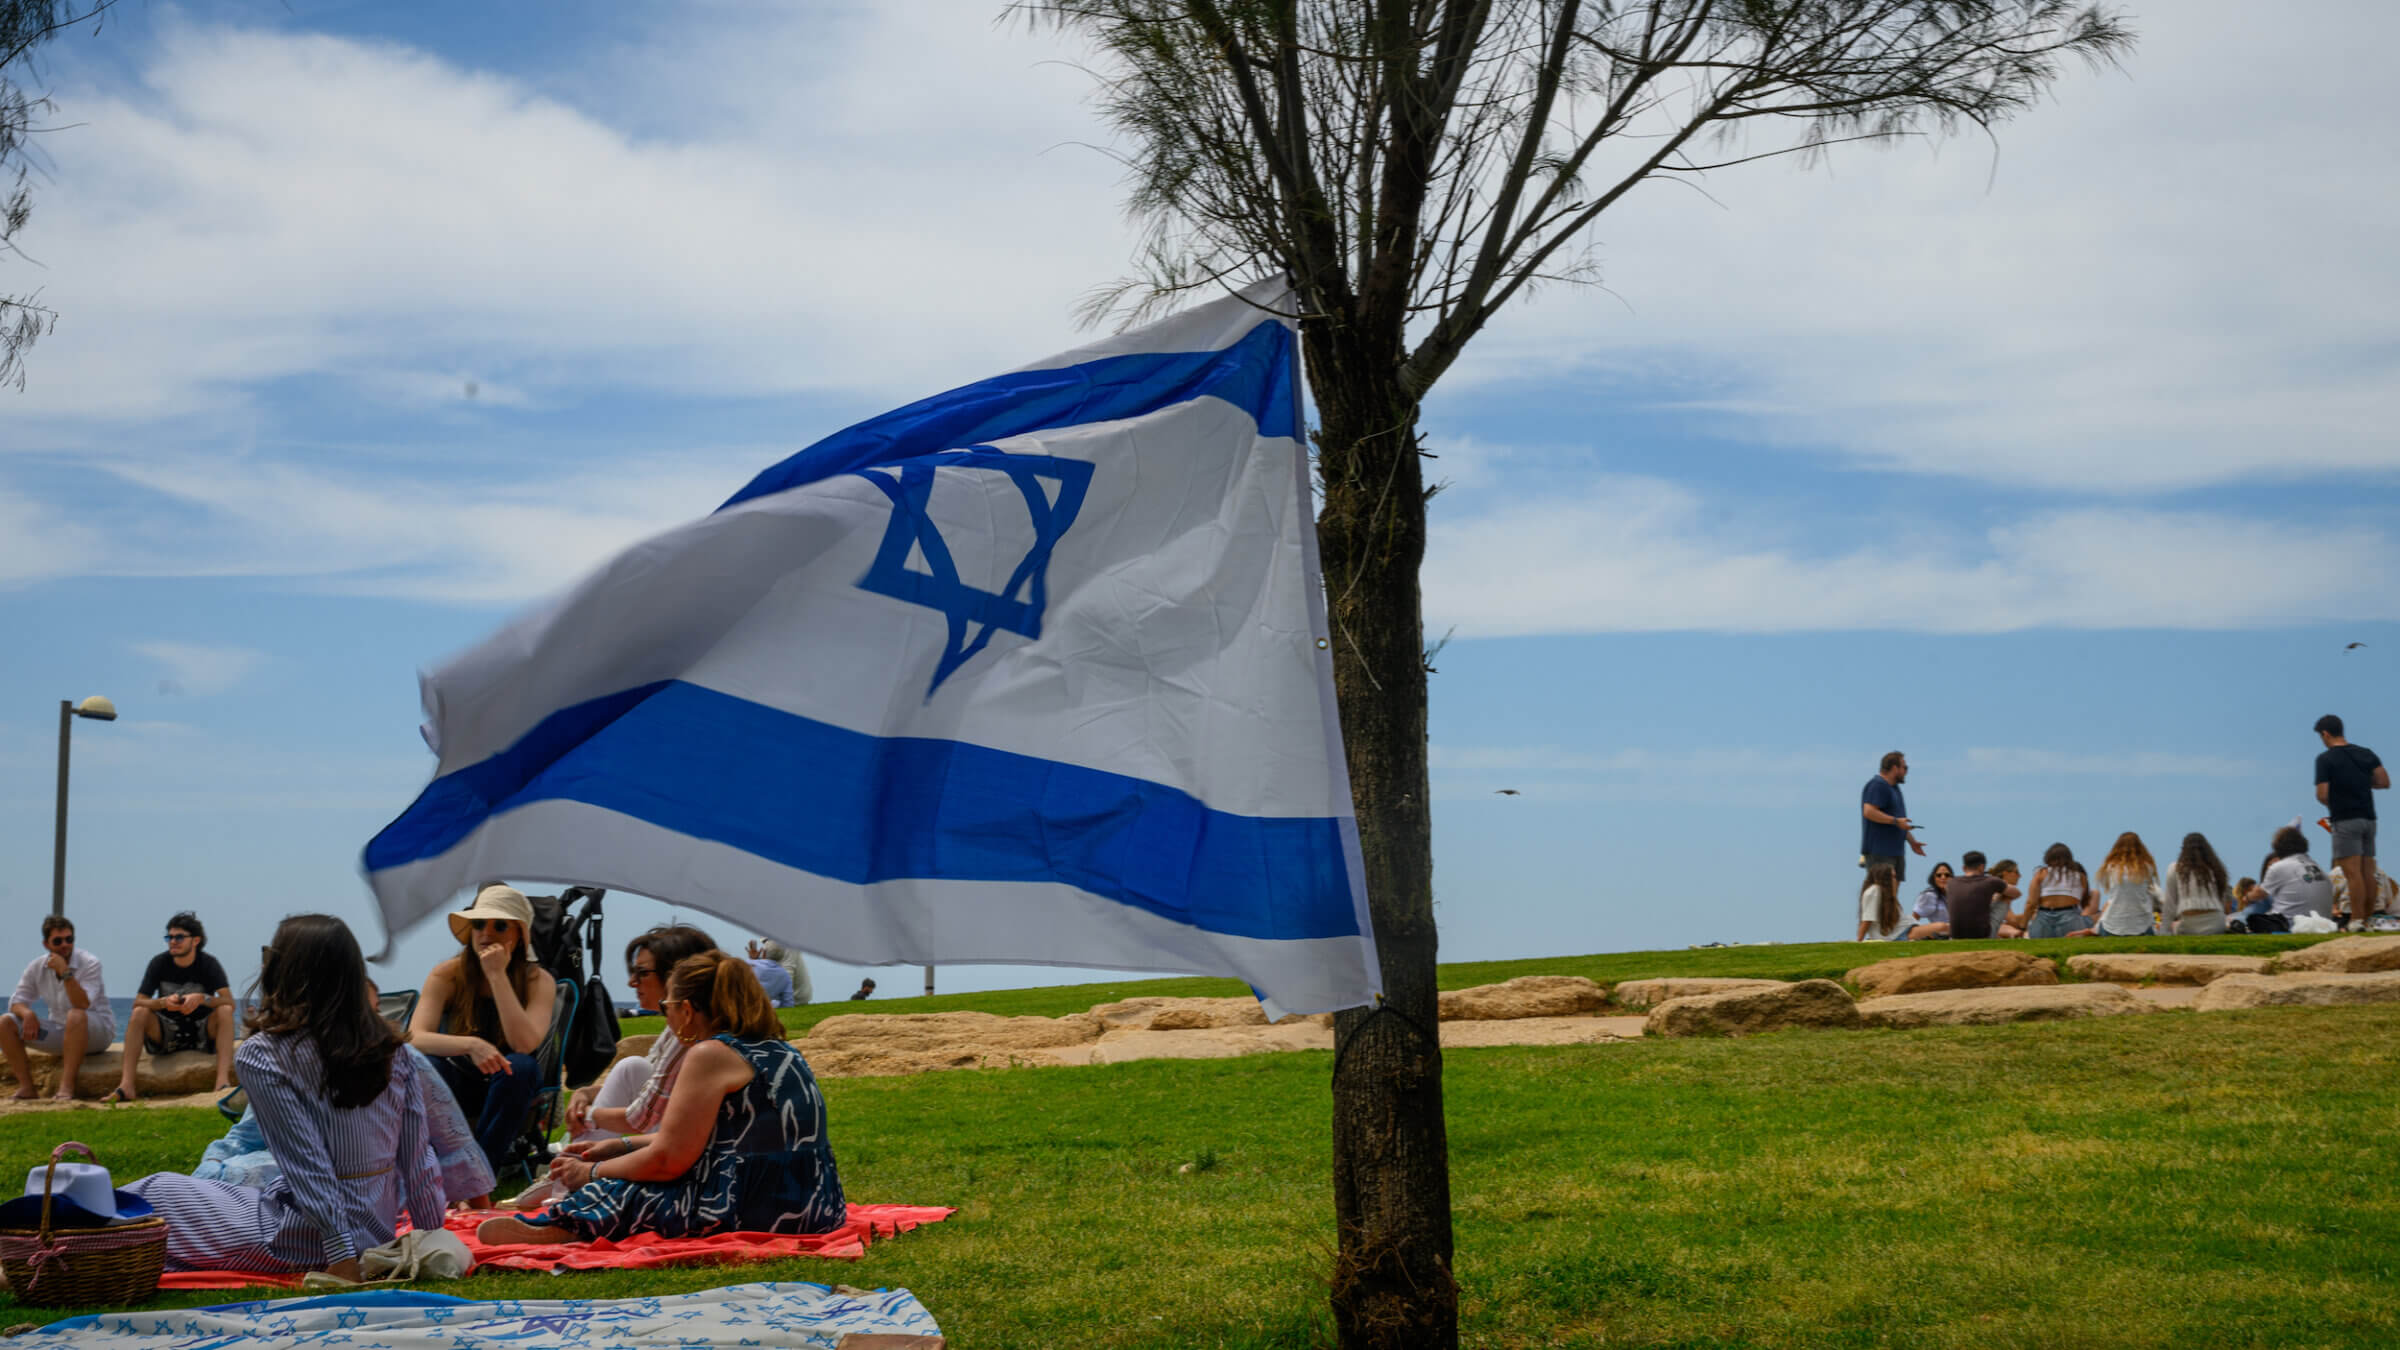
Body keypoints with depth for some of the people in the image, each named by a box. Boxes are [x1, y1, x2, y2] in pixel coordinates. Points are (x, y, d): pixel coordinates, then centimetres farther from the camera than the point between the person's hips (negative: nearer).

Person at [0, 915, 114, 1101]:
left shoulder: (89, 963, -16)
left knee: (75, 1016, -40)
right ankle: (26, 1086, -14)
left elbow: (82, 1006, -29)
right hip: (59, 1030, 5)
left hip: (96, 1030, -5)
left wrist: (65, 972, -36)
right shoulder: (37, 967, -1)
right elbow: (16, 1002, 2)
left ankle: (66, 1086, -40)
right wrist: (27, 1013, -22)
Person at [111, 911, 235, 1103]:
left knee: (225, 1011, -28)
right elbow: (138, 1002, -10)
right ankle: (126, 1086, -33)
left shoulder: (208, 964, -8)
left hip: (202, 1035, -1)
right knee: (139, 1013, -24)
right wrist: (163, 1002, -30)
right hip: (166, 1034, 1)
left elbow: (229, 1002, -20)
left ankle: (223, 1082, -42)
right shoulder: (159, 963, -4)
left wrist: (202, 999, -38)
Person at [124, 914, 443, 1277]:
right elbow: (418, 1156, 1)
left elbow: (307, 1164, -20)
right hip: (381, 1229, 6)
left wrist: (340, 1253, -20)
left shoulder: (261, 1056, -14)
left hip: (306, 1242, -6)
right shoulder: (392, 1049, 0)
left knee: (159, 1191, 15)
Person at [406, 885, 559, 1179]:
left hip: (507, 1086, 0)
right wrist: (471, 1045, -43)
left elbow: (525, 1044, -31)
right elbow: (415, 1037, -25)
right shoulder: (448, 975, -12)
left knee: (521, 1066, -35)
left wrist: (497, 975, -31)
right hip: (457, 1083, 0)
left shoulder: (538, 981, -14)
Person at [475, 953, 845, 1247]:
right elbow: (694, 1140, 27)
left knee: (625, 1194, -1)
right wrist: (621, 1146, 28)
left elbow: (668, 1160, -11)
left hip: (755, 1210, -10)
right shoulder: (778, 1048, 18)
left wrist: (592, 1173, 4)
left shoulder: (711, 1054, -9)